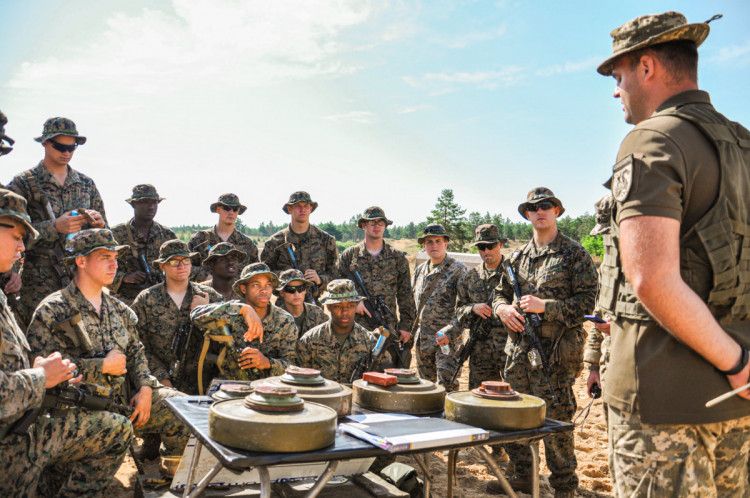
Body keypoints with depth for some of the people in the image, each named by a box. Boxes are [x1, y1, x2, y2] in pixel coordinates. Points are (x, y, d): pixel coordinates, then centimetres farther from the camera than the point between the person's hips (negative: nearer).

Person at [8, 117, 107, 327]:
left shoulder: (86, 184, 14)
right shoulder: (23, 183, 2)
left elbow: (104, 233, 18)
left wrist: (98, 224, -6)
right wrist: (55, 227, -18)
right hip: (41, 283, -3)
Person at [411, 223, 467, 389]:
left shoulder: (458, 269, -6)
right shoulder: (420, 270, 13)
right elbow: (413, 300, 22)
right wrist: (412, 328, 13)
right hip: (422, 338, 6)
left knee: (446, 384, -11)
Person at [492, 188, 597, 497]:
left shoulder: (574, 254, -3)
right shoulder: (518, 257, 14)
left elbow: (586, 301, -10)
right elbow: (500, 292, 22)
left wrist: (545, 306, -18)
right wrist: (503, 308, -1)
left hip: (555, 352, -6)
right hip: (518, 349, 6)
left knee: (555, 422, 1)